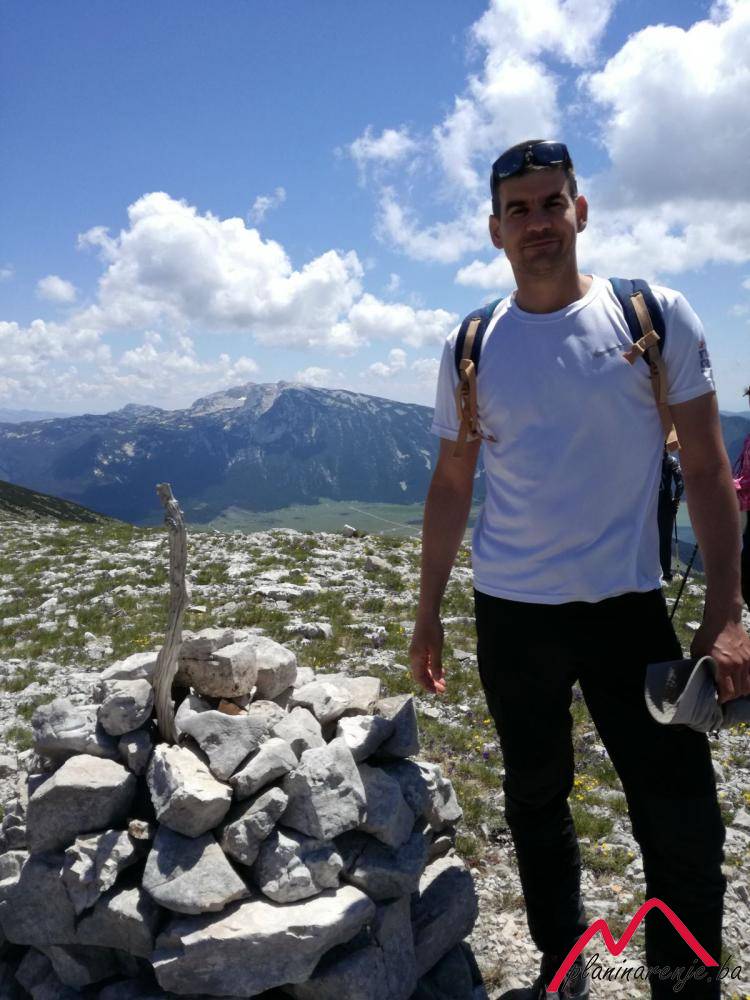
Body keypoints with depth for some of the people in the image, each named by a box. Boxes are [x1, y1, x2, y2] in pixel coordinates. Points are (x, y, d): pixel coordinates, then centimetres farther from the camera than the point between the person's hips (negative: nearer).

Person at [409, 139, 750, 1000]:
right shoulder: (470, 350, 2)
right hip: (511, 613, 2)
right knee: (537, 800, 16)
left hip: (629, 605, -2)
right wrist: (427, 613, 8)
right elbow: (450, 488, 8)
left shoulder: (656, 315, -3)